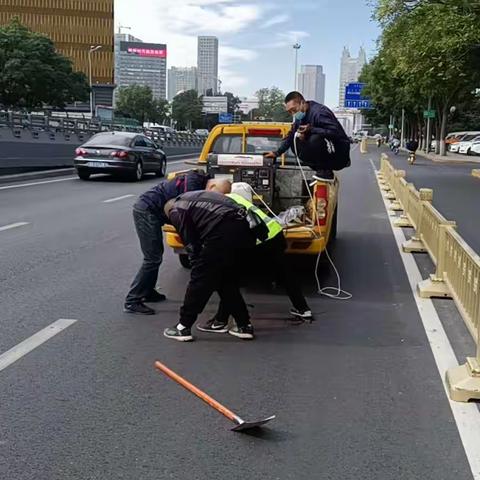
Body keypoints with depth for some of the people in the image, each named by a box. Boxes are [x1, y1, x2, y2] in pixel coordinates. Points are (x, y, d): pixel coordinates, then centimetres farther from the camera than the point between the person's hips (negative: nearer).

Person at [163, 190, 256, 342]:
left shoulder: (176, 211, 12)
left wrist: (197, 264, 20)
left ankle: (183, 328, 15)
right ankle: (244, 325, 23)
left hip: (223, 232, -8)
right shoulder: (195, 197, 35)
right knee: (227, 279, 21)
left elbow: (191, 244, 8)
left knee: (200, 279, 6)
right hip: (244, 229, 8)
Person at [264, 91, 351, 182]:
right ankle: (320, 169, 4)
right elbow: (291, 136, 16)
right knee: (295, 142, 0)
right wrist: (277, 153, 9)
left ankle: (326, 172, -13)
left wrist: (311, 129, -35)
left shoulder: (319, 112, -20)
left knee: (315, 139, -34)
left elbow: (336, 132, -31)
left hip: (340, 155, -9)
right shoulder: (300, 118, 8)